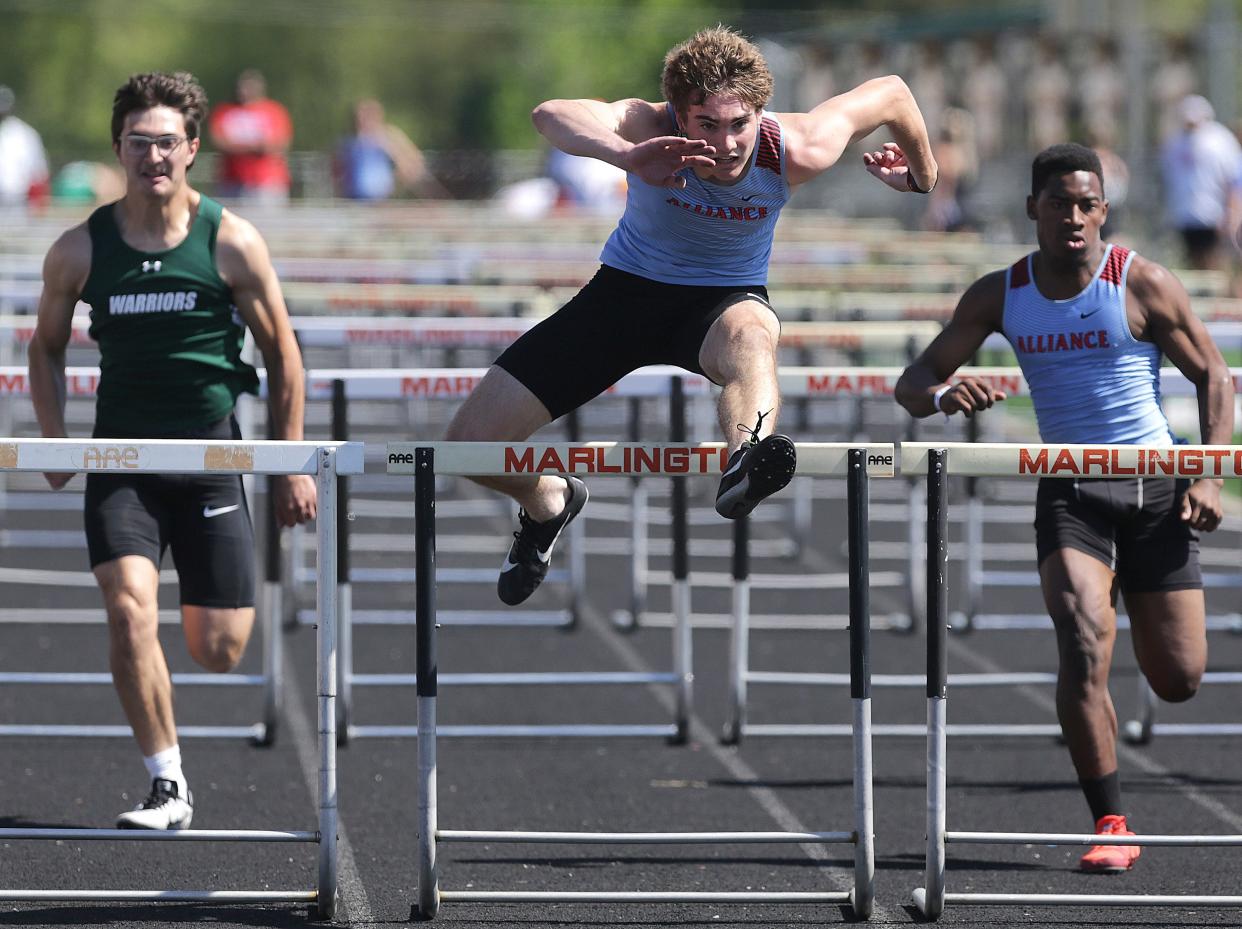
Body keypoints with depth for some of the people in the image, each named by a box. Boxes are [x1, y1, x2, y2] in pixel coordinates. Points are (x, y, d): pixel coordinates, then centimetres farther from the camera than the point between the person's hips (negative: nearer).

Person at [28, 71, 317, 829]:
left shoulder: (232, 243, -7)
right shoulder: (80, 250, -3)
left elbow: (282, 353, 3)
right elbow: (48, 346, 12)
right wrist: (55, 440, 0)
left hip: (212, 458, 0)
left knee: (219, 651, 1)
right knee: (131, 608, -22)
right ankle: (169, 788, -12)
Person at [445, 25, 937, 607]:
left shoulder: (795, 152, -23)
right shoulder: (652, 129, -28)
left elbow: (891, 93, -4)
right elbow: (551, 115, -51)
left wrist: (922, 176, 14)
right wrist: (624, 155, -71)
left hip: (726, 296, -1)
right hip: (628, 290, 1)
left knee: (751, 335, -43)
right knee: (470, 444, -5)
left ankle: (746, 461, -72)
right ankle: (548, 504, 29)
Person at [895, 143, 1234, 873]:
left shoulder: (1143, 284, -6)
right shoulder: (1000, 296, 0)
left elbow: (1214, 374, 2)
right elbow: (913, 382, 2)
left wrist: (1208, 477, -10)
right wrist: (942, 395, -23)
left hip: (1155, 490, -1)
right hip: (1069, 491, 1)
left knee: (1179, 681, 4)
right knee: (1083, 648, -22)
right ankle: (1111, 826, -16)